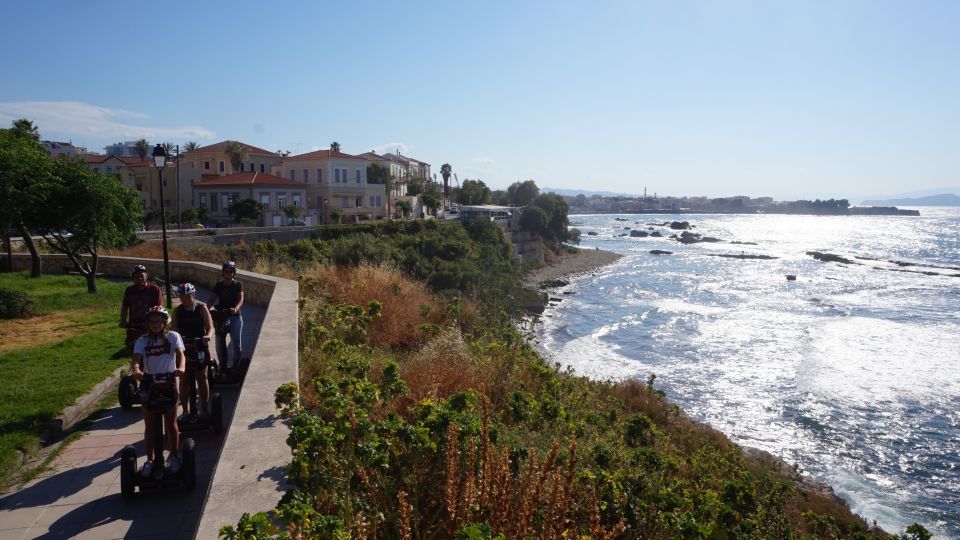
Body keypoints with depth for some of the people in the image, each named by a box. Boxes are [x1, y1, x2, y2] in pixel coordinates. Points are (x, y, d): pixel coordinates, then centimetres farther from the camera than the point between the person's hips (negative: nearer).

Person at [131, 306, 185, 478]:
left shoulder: (173, 337, -2)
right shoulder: (142, 341, 2)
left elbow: (180, 354, -16)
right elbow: (136, 359, -13)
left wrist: (181, 367, -38)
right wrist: (136, 370, -36)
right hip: (149, 384, 2)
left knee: (171, 423, 4)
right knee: (149, 425, 7)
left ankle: (174, 456, 18)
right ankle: (150, 460, 18)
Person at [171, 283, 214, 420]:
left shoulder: (202, 308, -4)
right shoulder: (177, 311, 2)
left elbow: (210, 327, -6)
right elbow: (173, 329, -2)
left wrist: (208, 336, -28)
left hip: (200, 347, -2)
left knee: (202, 378, 3)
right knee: (183, 379, 5)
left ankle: (204, 409, 13)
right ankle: (185, 410, 15)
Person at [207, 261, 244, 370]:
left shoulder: (238, 285, 2)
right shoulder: (219, 285, 7)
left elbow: (241, 299, -10)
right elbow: (211, 299, -1)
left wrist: (235, 309, -30)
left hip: (235, 316, -2)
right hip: (221, 316, 2)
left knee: (237, 344, -10)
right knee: (220, 344, 1)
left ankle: (236, 366, 8)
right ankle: (223, 366, 17)